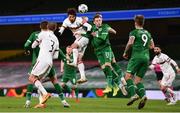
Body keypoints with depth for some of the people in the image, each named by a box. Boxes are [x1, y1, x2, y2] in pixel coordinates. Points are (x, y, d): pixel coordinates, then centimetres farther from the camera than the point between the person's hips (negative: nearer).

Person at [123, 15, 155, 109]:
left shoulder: (134, 32, 1)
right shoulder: (147, 33, 20)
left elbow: (130, 43, -12)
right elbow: (152, 46, 24)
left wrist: (125, 52, 1)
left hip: (137, 56, -6)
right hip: (146, 57, 6)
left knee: (128, 76, -8)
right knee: (137, 80, 7)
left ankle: (133, 94, -28)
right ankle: (143, 95, -17)